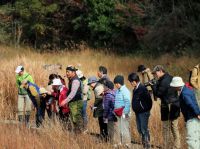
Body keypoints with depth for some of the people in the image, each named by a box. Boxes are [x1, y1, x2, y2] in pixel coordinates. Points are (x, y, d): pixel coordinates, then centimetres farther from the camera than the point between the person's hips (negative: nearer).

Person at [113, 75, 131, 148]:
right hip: (118, 113, 8)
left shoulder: (125, 91, -12)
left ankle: (127, 144, -4)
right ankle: (120, 143, 22)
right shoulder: (117, 91, 12)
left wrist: (125, 113, -19)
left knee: (124, 129, -8)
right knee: (118, 128, 12)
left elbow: (127, 103, -17)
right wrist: (114, 110, 13)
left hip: (123, 113, -8)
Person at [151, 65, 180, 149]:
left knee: (166, 129, -3)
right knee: (175, 128, 13)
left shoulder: (164, 81, -17)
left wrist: (153, 85, -2)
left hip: (168, 106, -9)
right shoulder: (170, 78, 12)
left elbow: (158, 94, -12)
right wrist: (155, 85, 5)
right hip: (175, 106, 9)